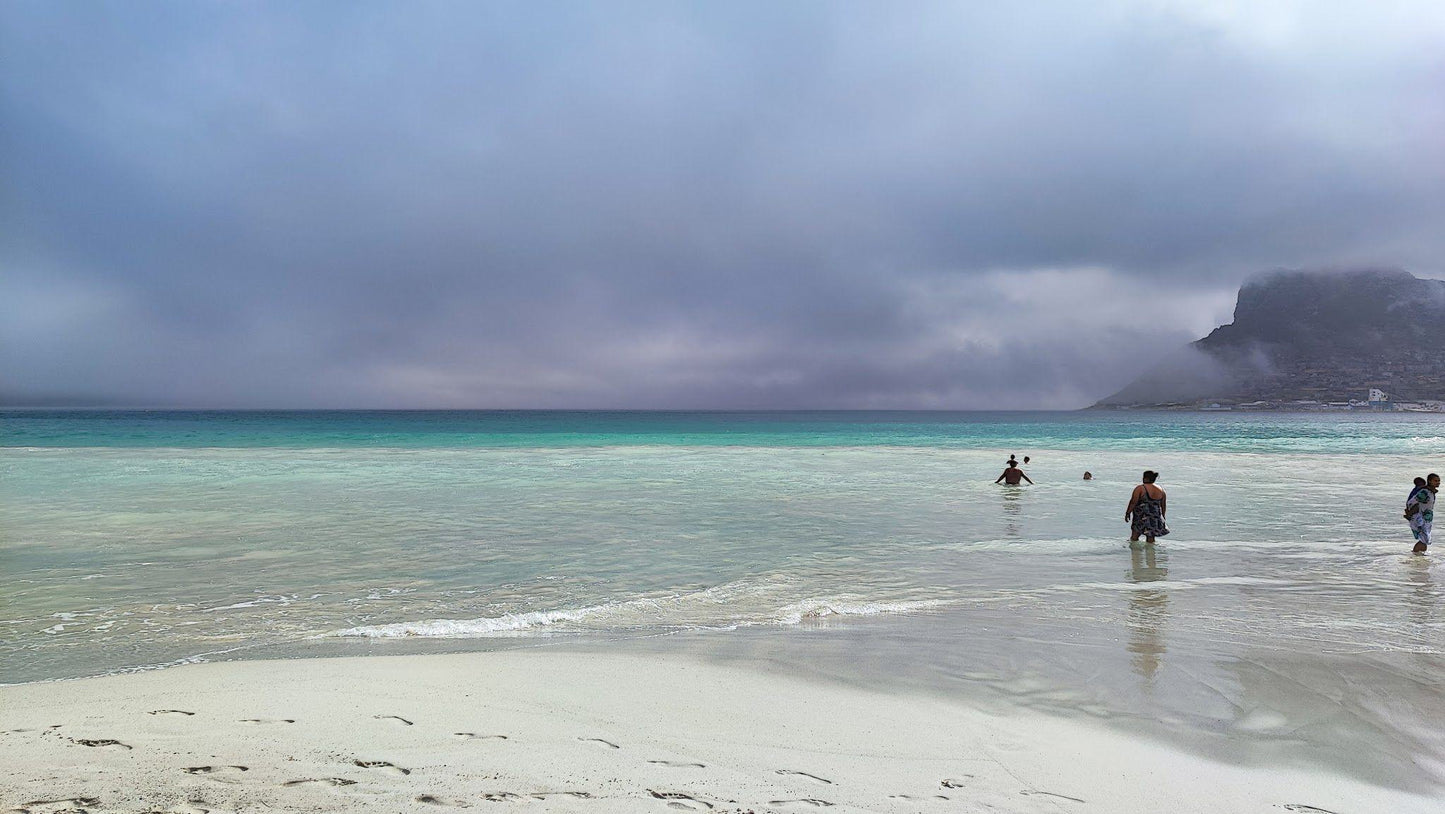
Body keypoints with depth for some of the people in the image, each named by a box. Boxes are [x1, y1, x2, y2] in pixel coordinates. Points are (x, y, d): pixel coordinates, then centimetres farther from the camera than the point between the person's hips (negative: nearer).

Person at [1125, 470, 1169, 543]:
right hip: (1155, 520, 5)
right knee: (1150, 541, 10)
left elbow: (1133, 502, -13)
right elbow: (1163, 506, 15)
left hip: (1142, 517, -5)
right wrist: (1162, 517, 26)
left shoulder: (1140, 488, -9)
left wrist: (1128, 513, -4)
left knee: (1134, 539, 3)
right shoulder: (1161, 490, 8)